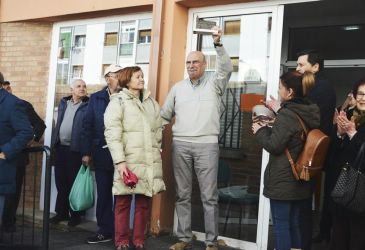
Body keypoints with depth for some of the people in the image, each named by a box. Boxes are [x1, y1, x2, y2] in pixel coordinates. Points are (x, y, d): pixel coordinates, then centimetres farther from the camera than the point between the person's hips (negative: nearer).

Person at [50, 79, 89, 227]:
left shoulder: (88, 105, -4)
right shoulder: (63, 103, 14)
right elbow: (58, 124, 18)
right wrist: (54, 144, 13)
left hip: (76, 149, -5)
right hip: (60, 148, 5)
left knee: (74, 183, 2)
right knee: (61, 182, 11)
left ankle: (75, 214, 12)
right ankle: (61, 212, 23)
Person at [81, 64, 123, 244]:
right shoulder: (96, 98, 7)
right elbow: (87, 126, 6)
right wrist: (86, 152, 1)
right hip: (102, 153, 2)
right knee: (103, 194, 9)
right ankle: (105, 230, 20)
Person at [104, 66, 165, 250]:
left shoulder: (151, 102, 17)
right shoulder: (118, 101, 1)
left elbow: (159, 129, 21)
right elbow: (112, 133, -8)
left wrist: (156, 150, 12)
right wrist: (120, 161, -15)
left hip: (150, 161, 4)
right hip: (128, 160, -4)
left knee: (143, 202, 7)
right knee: (123, 202, 1)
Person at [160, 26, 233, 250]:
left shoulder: (214, 82, 6)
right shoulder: (178, 87, 14)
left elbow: (227, 68, -14)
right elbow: (165, 116, 17)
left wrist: (218, 44, -25)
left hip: (207, 144, -3)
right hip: (180, 145, 3)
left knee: (209, 196, -1)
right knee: (182, 195, 8)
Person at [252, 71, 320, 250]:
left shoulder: (286, 115, -18)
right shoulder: (310, 113, 7)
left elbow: (274, 145, -16)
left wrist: (260, 131, -1)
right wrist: (269, 128, 17)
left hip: (283, 180, -8)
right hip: (301, 180, 8)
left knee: (281, 224, 1)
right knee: (293, 223, 17)